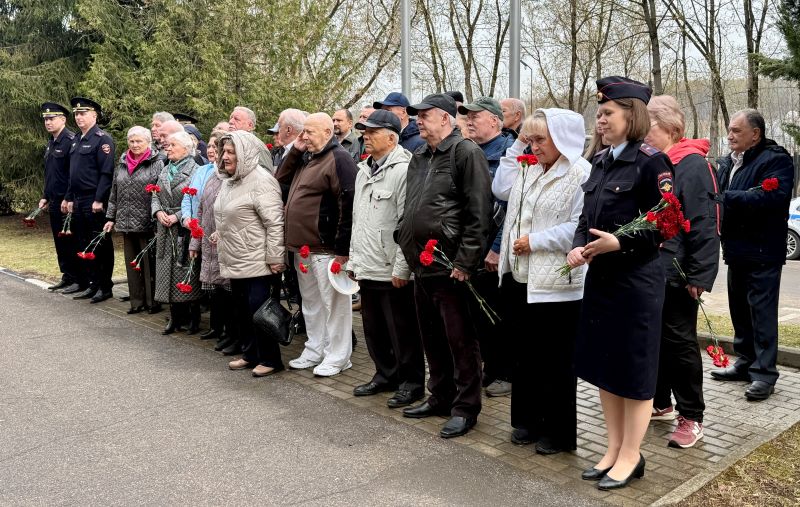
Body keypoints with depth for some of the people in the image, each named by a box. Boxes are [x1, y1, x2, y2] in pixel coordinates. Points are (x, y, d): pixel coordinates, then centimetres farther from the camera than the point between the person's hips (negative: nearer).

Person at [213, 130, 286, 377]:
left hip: (256, 261, -9)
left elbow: (274, 223, -19)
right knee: (240, 309, 15)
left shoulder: (261, 180, -15)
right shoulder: (228, 180, 14)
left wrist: (274, 258, -20)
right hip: (234, 261, 9)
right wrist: (220, 233, 12)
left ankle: (270, 359, 10)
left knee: (258, 310, -4)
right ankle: (250, 354, 29)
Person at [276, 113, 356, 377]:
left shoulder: (339, 159, -13)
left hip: (326, 248, -9)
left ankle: (337, 356, 11)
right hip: (303, 246, 9)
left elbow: (348, 206, -19)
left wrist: (342, 249, -21)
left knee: (333, 303, 1)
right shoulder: (307, 158, 16)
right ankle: (315, 350, 29)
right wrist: (295, 150, 8)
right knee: (311, 302, 17)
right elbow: (281, 178, 22)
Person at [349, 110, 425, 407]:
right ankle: (385, 375, 33)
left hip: (392, 271, -9)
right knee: (374, 328, 18)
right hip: (366, 269, 9)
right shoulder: (363, 171, 15)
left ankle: (411, 382, 18)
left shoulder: (403, 170, -13)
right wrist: (354, 259, 18)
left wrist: (401, 268, -18)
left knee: (402, 331, 3)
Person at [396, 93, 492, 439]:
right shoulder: (419, 158, 17)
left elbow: (478, 213, -16)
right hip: (421, 266, 9)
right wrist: (407, 251, 15)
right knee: (432, 338, 17)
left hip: (450, 267, -8)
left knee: (460, 340, 1)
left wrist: (465, 261, -19)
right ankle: (440, 397, 31)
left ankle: (465, 407, 13)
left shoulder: (466, 153, -9)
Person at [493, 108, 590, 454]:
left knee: (556, 361, 6)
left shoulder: (581, 174, -12)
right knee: (523, 356, 17)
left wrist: (536, 241, -18)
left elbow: (580, 227, -20)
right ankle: (527, 420, 33)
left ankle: (559, 432, 21)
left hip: (555, 285, -8)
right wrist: (516, 147, 8)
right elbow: (501, 190, 8)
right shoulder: (529, 170, 14)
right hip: (520, 279, 8)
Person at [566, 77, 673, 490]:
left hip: (637, 279, -8)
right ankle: (614, 448, 29)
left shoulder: (651, 161, -11)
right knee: (602, 363, 14)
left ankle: (630, 457, 20)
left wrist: (620, 243, -24)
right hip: (600, 276, 8)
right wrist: (578, 247, -4)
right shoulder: (600, 161, 11)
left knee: (634, 368, 5)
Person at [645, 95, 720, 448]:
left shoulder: (691, 164, -11)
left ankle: (691, 417, 14)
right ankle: (660, 403, 30)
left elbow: (704, 224, -16)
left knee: (679, 342, 1)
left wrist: (699, 275, -19)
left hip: (675, 273, -7)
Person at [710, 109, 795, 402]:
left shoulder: (776, 159, -10)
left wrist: (725, 197, -25)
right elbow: (720, 197, 14)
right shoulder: (727, 162, 14)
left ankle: (764, 374, 0)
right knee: (740, 309, 15)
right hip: (736, 250, 8)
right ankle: (746, 362, 27)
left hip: (762, 252, -8)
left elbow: (772, 196, -25)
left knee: (762, 311, -5)